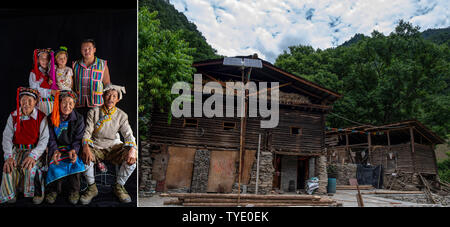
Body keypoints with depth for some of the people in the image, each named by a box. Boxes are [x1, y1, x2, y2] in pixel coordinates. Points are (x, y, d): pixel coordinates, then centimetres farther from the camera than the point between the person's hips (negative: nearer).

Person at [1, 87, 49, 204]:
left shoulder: (41, 117, -5)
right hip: (17, 150, 3)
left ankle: (37, 193, -5)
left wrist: (33, 156, -25)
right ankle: (10, 194, 0)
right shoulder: (13, 116, 3)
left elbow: (44, 140, -10)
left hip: (35, 150, -3)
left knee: (30, 167, -29)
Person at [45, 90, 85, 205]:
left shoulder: (79, 119, 0)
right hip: (57, 148, 1)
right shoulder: (51, 119, 2)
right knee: (55, 162, -29)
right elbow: (51, 139, 1)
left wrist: (74, 150, -21)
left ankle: (74, 191, -11)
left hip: (72, 148, -1)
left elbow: (78, 139, -2)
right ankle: (54, 190, -8)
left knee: (74, 161, -30)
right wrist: (55, 151, -19)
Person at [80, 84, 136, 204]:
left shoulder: (122, 115, 1)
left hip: (113, 146, 1)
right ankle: (92, 188, -6)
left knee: (132, 159, -26)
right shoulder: (94, 112, -1)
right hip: (96, 146, 0)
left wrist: (132, 149, -28)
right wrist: (86, 146, -29)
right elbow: (87, 132, -7)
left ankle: (119, 187, -2)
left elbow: (128, 135, -6)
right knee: (85, 157, -33)